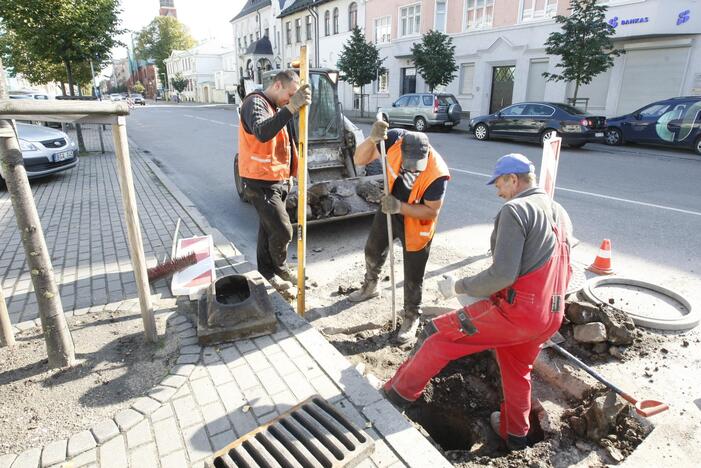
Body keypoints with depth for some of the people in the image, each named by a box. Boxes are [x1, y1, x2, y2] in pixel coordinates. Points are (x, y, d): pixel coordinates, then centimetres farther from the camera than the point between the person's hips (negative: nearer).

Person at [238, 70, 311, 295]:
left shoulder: (278, 107, 15)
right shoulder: (255, 103, -15)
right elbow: (262, 133, -37)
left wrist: (288, 174, 18)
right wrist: (291, 107, -44)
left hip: (278, 180, 9)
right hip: (260, 183, -9)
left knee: (268, 227, 19)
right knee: (282, 230, -9)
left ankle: (267, 269, 34)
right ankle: (279, 268, 16)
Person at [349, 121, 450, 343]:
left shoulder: (437, 173, -35)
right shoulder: (395, 139, -26)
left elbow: (431, 211, -26)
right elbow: (360, 159, -21)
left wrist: (400, 207, -38)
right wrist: (372, 139, -40)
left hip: (416, 222, -5)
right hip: (390, 209, 5)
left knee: (413, 275, 3)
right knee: (373, 250, 24)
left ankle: (411, 318, 26)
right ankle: (370, 287, 53)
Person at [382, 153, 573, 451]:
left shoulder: (515, 210, -13)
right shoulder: (560, 213, 16)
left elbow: (502, 274, -22)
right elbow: (560, 271, 21)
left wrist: (459, 287, -10)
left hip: (516, 311, -9)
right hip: (551, 316, 9)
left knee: (437, 335, 0)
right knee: (518, 371, 30)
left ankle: (395, 396, 11)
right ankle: (515, 434, 49)